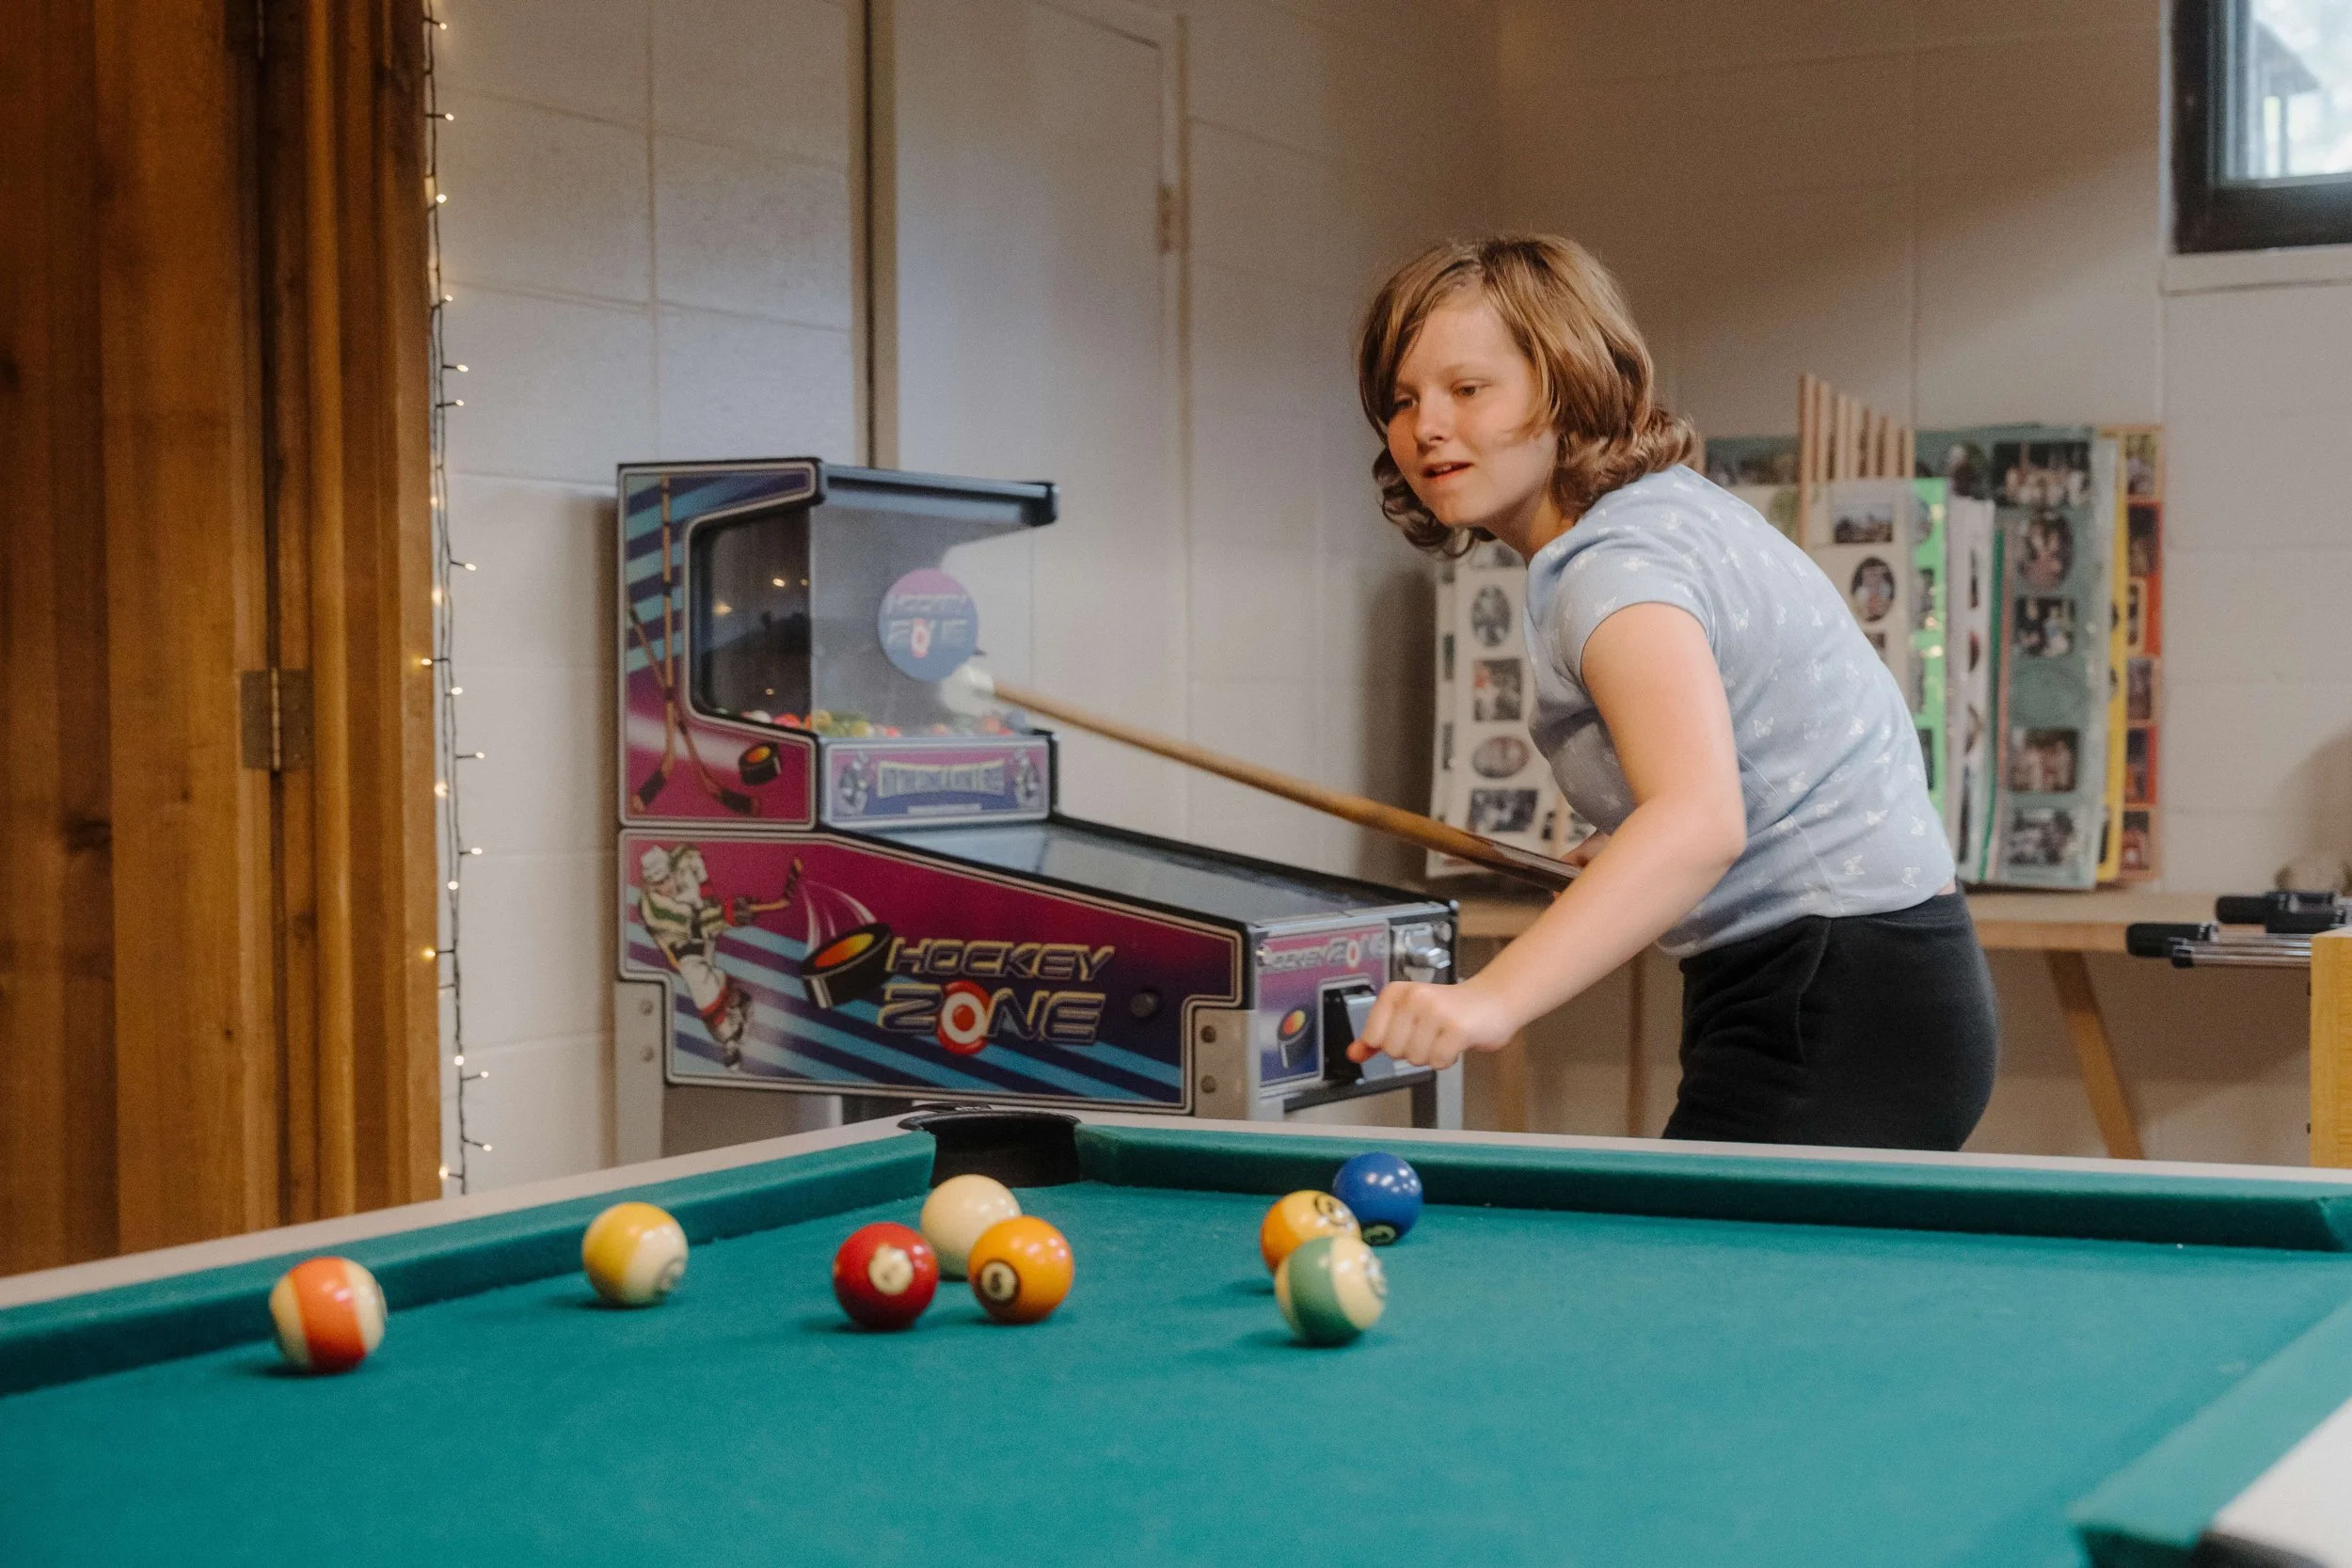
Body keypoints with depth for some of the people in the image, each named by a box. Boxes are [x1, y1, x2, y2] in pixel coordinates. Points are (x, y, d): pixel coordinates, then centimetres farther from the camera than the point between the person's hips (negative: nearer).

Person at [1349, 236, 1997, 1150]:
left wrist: (1493, 996, -51)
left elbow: (1701, 821, -39)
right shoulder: (1673, 501, 12)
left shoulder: (1617, 567, -20)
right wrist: (1635, 859, 21)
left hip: (1837, 1026, -11)